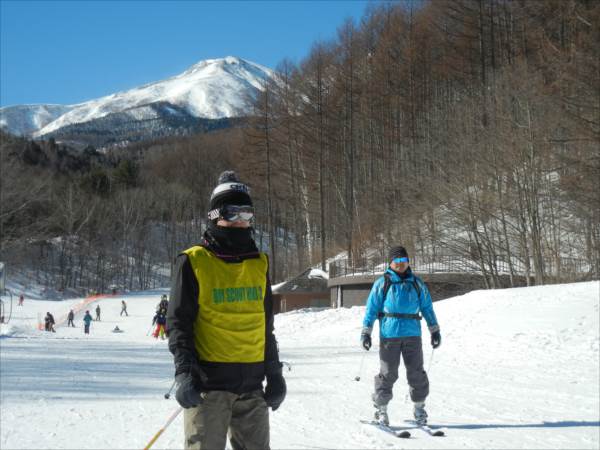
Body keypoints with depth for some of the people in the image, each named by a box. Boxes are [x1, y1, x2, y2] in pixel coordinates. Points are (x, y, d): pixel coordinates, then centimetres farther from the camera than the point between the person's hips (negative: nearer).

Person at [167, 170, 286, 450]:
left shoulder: (259, 263, 12)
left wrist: (274, 372, 14)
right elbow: (179, 321, -6)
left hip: (251, 384, 5)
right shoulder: (194, 262, -3)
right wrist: (184, 371, -17)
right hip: (208, 382, -5)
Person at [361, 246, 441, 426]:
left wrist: (435, 330, 16)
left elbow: (427, 308, 18)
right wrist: (365, 332, -3)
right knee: (388, 373, -2)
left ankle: (419, 407, 18)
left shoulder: (417, 283, 13)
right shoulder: (382, 283, 4)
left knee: (416, 372, 2)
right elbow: (371, 308, 4)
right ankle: (380, 408, 10)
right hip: (389, 335, -2)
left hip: (412, 334, 3)